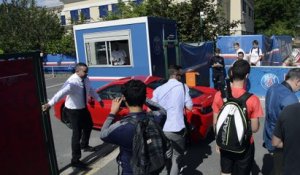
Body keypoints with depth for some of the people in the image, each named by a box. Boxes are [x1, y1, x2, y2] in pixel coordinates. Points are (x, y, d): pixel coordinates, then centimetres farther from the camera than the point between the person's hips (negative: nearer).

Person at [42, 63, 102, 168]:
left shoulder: (85, 79, -6)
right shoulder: (72, 82, -30)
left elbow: (91, 90, 11)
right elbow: (61, 93, -46)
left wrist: (98, 99, 22)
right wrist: (49, 104, -60)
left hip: (83, 108, 9)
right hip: (73, 111, -8)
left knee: (89, 125, 26)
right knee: (77, 133, -4)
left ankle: (84, 145, 53)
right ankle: (75, 160, 11)